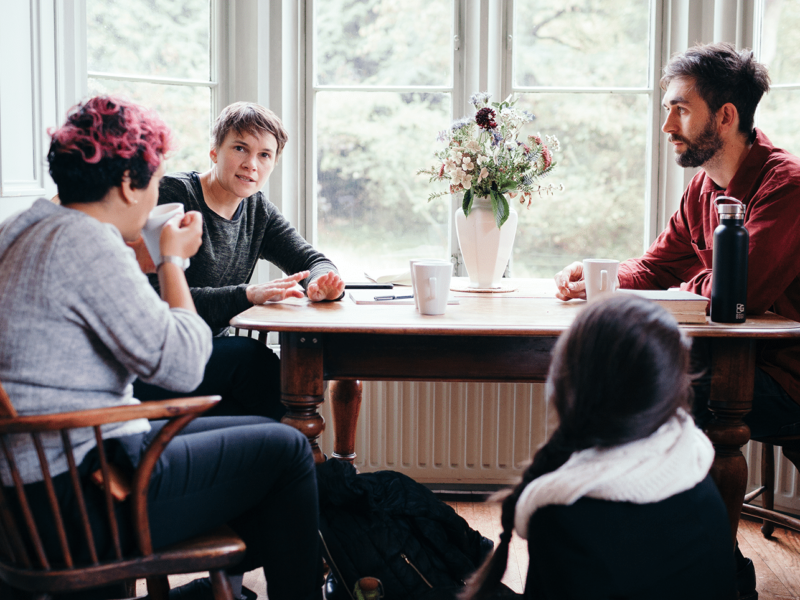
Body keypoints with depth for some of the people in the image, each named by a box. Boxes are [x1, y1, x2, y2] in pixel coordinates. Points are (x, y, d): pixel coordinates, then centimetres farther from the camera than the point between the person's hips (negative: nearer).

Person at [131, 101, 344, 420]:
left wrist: (322, 282, -20)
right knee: (249, 354, -29)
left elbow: (310, 260, 7)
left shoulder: (258, 210, 11)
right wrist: (248, 295, -33)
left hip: (208, 353, 7)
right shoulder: (174, 194, -13)